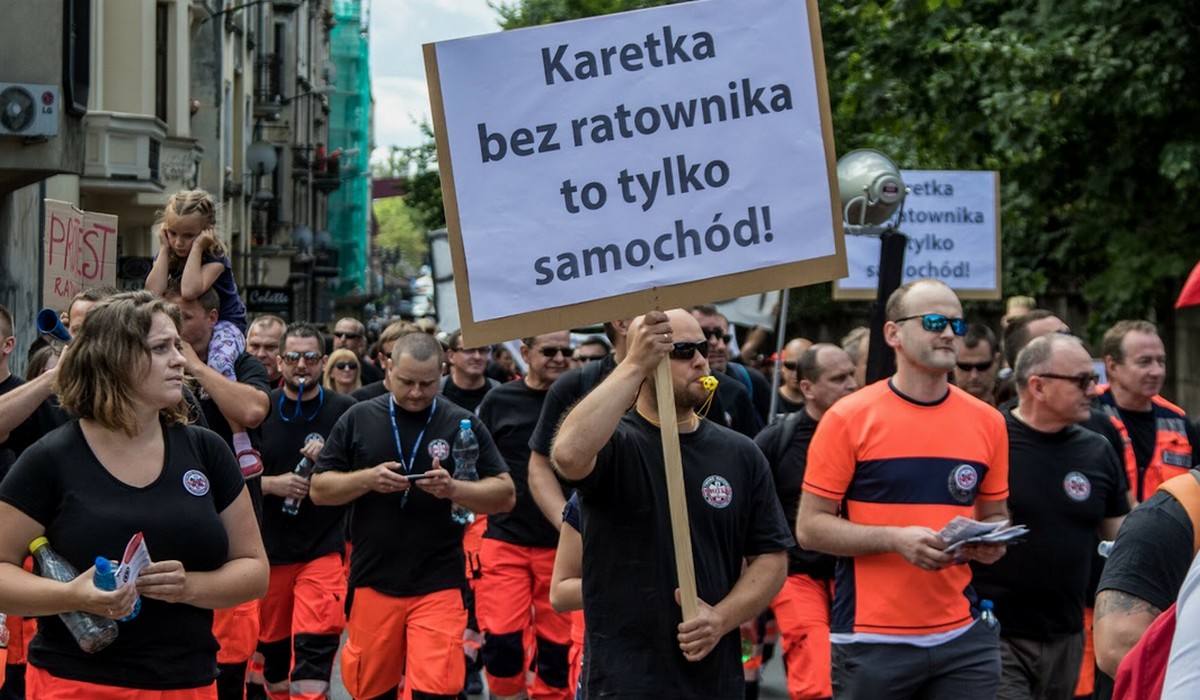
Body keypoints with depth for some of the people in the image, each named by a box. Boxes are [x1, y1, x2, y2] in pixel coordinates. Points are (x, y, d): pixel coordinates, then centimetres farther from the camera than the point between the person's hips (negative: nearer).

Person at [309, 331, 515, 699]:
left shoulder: (463, 424, 1)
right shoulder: (357, 419, 4)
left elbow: (505, 494, 0)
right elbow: (319, 489, 4)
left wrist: (455, 489, -18)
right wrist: (367, 479, -14)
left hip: (438, 584, -2)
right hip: (372, 581, 2)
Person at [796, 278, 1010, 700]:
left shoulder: (987, 423, 8)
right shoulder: (849, 419, -4)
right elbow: (810, 527, -4)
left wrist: (992, 541, -3)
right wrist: (897, 539, -16)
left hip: (962, 638, 3)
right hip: (871, 643, -3)